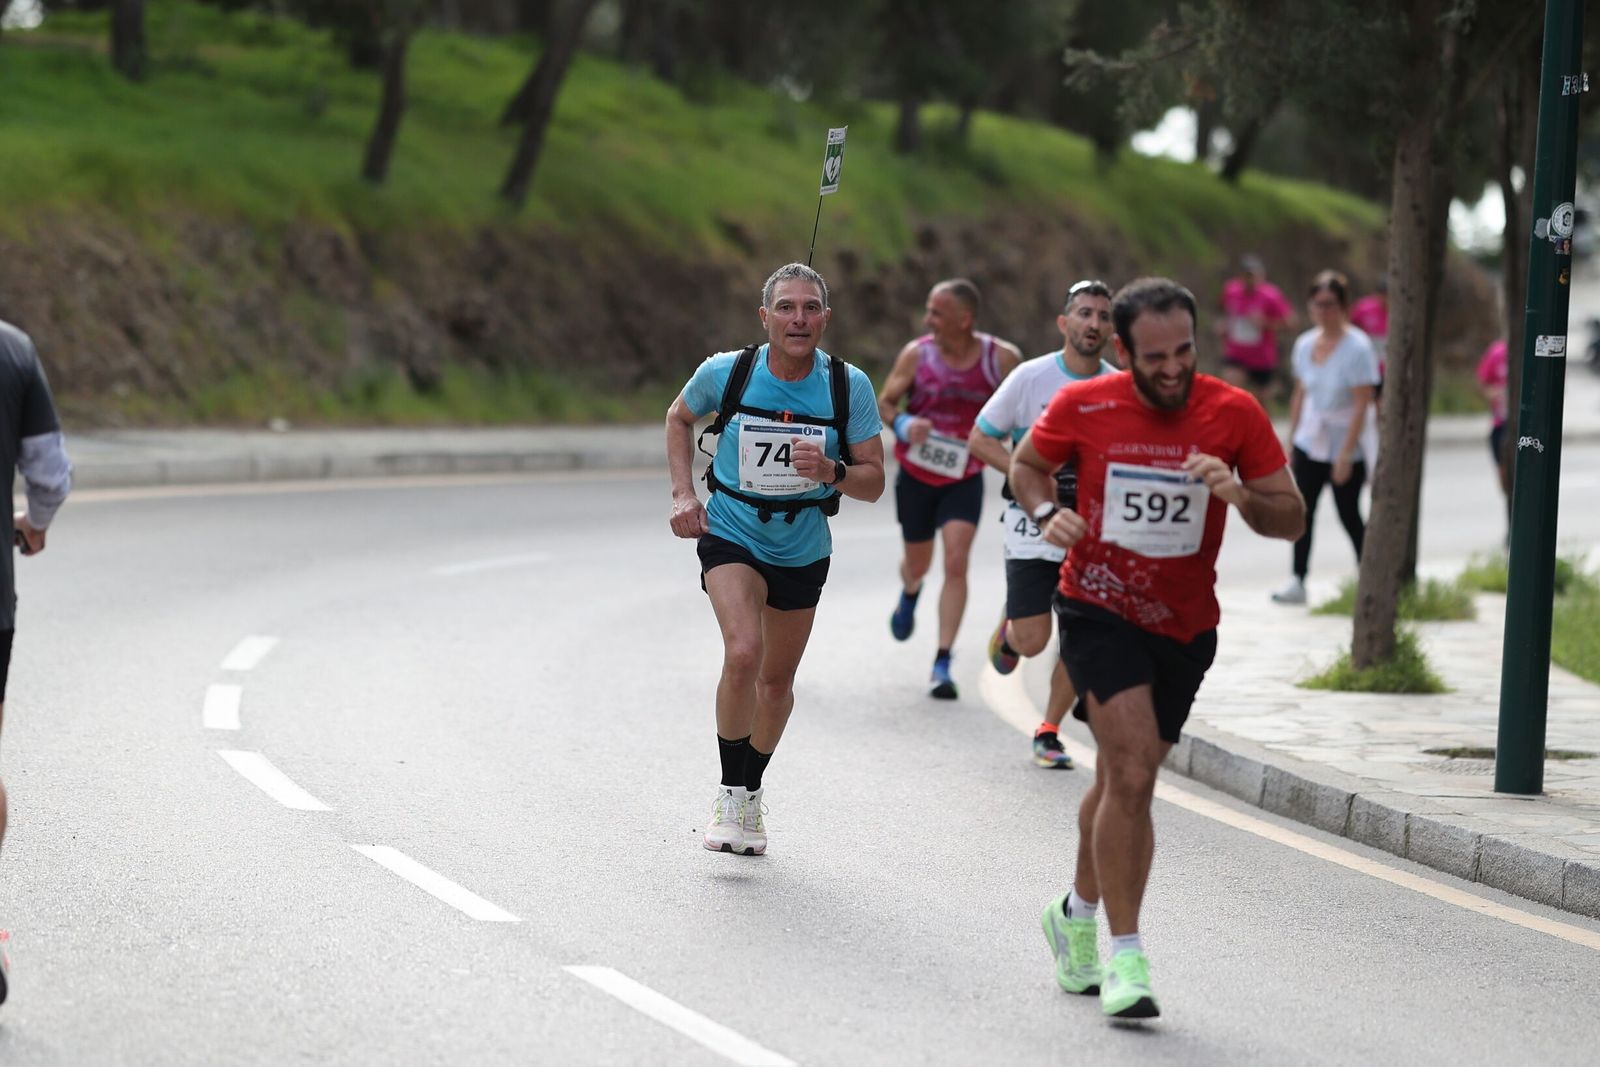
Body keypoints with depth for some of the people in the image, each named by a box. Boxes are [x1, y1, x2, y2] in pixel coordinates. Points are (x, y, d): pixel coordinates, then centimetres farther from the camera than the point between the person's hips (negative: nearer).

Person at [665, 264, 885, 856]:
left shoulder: (849, 385, -13)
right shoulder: (725, 372, -14)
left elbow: (874, 482, -8)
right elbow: (679, 417, 8)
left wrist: (831, 471, -29)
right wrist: (683, 493, -2)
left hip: (802, 548, 2)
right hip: (730, 535, -2)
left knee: (777, 679, 14)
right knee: (743, 653, -25)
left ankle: (752, 791, 38)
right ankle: (730, 795, -10)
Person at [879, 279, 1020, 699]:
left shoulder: (1001, 358, -13)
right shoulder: (916, 354, -11)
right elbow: (885, 402, -1)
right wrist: (903, 424, -23)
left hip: (964, 478, -2)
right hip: (916, 475, 2)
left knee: (956, 563, -16)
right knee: (917, 562, 18)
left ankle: (942, 663, -12)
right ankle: (910, 594, 57)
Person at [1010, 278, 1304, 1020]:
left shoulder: (1234, 414, -9)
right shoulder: (1082, 408, -10)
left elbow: (1291, 519, -5)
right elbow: (1026, 464, 9)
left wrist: (1238, 493, -25)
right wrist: (1046, 513, -12)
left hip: (1185, 627, 3)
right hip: (1099, 613, -3)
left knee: (1123, 779, 17)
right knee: (1133, 774, -19)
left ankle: (1078, 915, 42)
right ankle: (1125, 957, -13)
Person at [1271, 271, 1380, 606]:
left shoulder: (1357, 347, -14)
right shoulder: (1305, 344, 5)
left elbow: (1362, 404, -17)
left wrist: (1346, 454, -20)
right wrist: (1290, 442, 11)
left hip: (1345, 447, -5)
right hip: (1309, 442, 5)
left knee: (1349, 515, 3)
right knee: (1303, 510, -3)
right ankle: (1297, 581, -1)